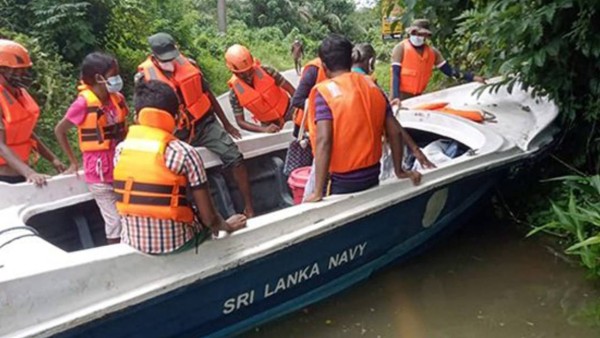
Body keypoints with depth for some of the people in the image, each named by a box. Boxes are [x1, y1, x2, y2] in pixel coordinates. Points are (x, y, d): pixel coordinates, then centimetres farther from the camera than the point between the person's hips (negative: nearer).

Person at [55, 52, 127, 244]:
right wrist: (73, 162, 0)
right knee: (116, 221, 1)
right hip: (100, 174, -5)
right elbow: (59, 130, -3)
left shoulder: (118, 99, 1)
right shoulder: (84, 103, -14)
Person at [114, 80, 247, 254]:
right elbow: (209, 218, -15)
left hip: (133, 241, 4)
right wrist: (227, 226, 8)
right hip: (175, 242, -4)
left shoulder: (121, 149, -5)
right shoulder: (185, 153, -18)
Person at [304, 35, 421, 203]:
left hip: (342, 181, -5)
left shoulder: (324, 91, -14)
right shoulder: (372, 86, 3)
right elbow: (394, 132, 4)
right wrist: (399, 170, 16)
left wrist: (318, 192, -23)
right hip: (372, 174, 6)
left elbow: (323, 141, -24)